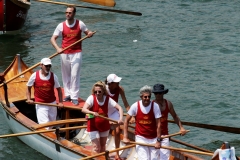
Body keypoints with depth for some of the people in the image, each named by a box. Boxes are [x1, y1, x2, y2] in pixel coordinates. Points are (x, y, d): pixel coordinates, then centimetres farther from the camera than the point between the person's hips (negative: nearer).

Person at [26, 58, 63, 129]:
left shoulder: (53, 76, -5)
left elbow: (58, 89, 3)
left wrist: (60, 102, -4)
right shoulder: (34, 76, -10)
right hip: (40, 104, -3)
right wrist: (29, 99, -7)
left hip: (52, 103, 3)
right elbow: (28, 88, 3)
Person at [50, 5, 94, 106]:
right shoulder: (61, 26, -2)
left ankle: (74, 97, -3)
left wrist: (90, 34, -15)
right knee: (66, 75, 8)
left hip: (76, 53, -2)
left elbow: (88, 32, 11)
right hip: (64, 54, 2)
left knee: (75, 75, -6)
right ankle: (68, 94, 21)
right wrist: (58, 48, -20)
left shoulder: (80, 24, -2)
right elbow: (53, 39, -3)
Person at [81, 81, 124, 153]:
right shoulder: (91, 98, -18)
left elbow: (119, 108, -14)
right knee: (96, 148, -8)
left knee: (103, 146, 19)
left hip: (104, 125, 3)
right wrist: (92, 113, -50)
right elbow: (83, 109, -30)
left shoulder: (108, 99, -12)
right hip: (93, 126, -3)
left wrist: (120, 118, -32)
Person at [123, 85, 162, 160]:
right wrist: (125, 137, -3)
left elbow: (158, 124, -11)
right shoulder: (135, 106, -11)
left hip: (153, 138, 1)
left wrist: (158, 140, -12)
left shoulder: (155, 106, -12)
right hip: (140, 137, -1)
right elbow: (126, 120, -1)